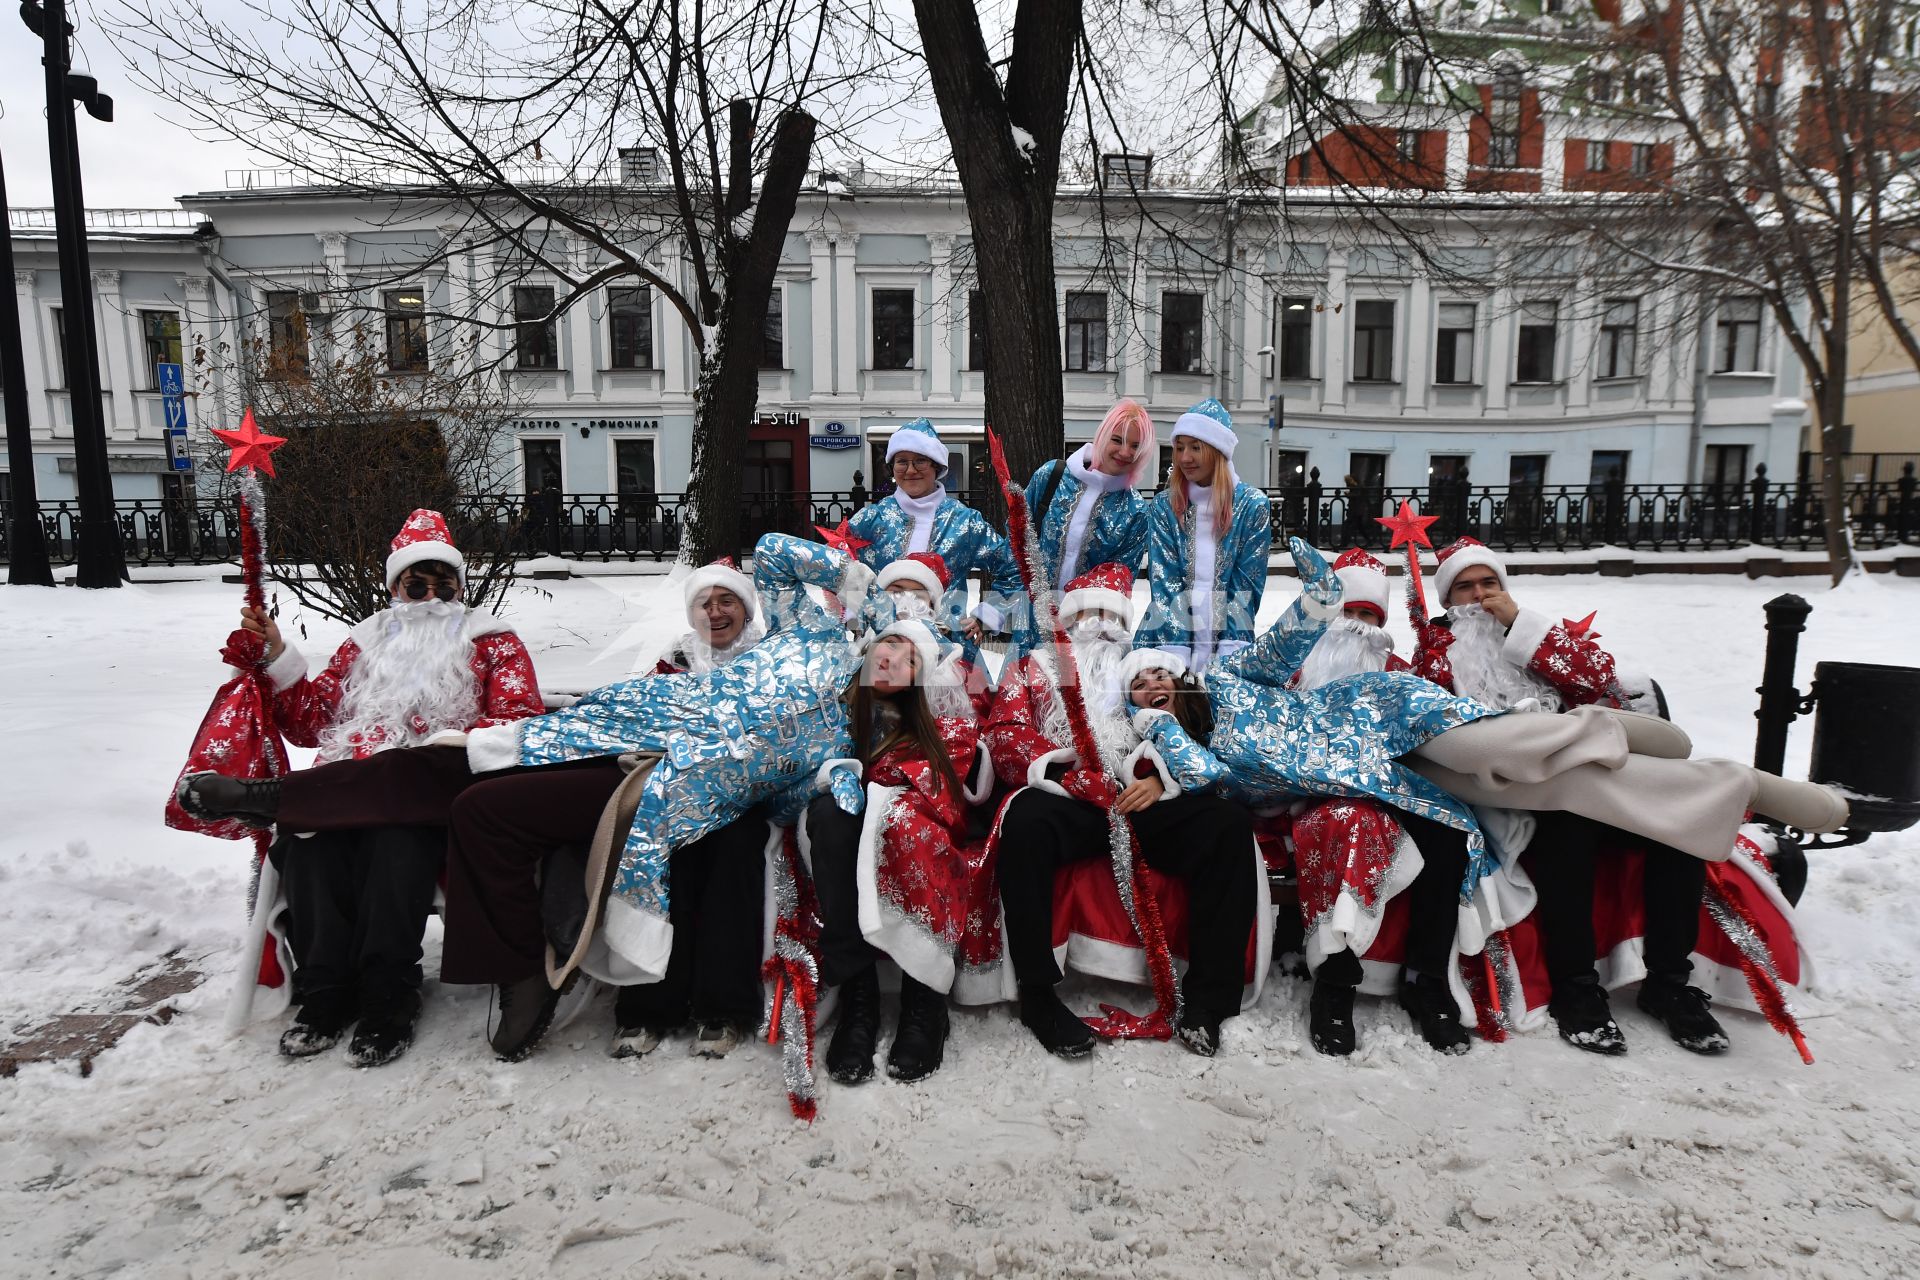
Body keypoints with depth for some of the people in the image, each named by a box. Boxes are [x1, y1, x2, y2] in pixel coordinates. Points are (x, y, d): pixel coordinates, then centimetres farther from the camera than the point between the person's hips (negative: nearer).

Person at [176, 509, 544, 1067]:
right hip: (341, 792, 3)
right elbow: (310, 723, 25)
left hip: (434, 794, -3)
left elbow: (523, 722, 4)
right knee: (308, 840, -30)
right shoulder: (366, 642, 30)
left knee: (396, 835, -39)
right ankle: (324, 995, -23)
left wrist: (457, 739, -14)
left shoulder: (491, 641, 19)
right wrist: (277, 656, 13)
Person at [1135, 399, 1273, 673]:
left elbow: (1247, 587, -3)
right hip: (1168, 639, 1)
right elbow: (1164, 582, -4)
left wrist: (1226, 658, -14)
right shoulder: (1164, 506, 4)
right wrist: (1177, 655, -16)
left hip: (1228, 643, -1)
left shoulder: (1253, 505, 0)